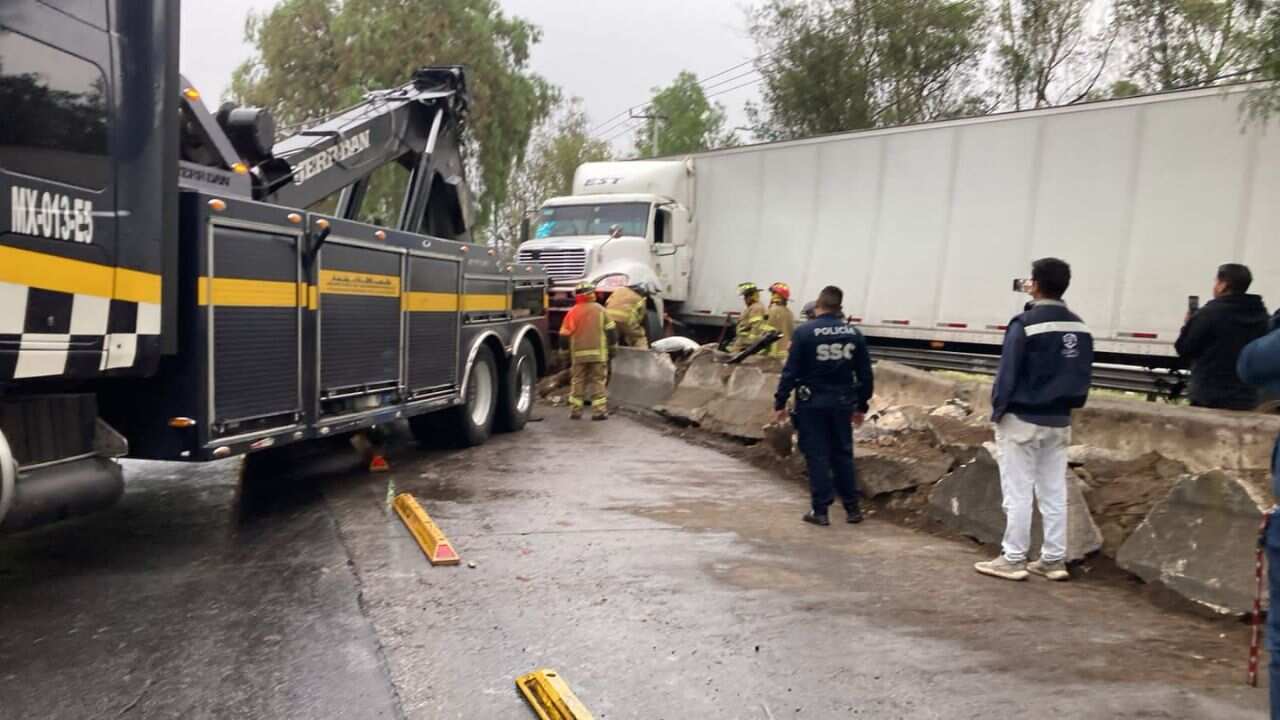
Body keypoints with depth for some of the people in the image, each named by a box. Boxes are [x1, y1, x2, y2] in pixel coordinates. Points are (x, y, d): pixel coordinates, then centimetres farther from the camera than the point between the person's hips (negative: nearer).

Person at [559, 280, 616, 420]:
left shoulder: (574, 311, -3)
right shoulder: (599, 309, -1)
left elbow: (564, 333, -6)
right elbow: (610, 329, -2)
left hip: (578, 353, 0)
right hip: (598, 352, 0)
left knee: (577, 381, 10)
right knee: (598, 381, 5)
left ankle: (575, 410, 11)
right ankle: (599, 411, 1)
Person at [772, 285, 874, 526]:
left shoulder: (804, 332, -10)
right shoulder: (853, 334, 2)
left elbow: (791, 371, -11)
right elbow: (865, 374, 6)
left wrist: (780, 402, -4)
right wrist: (861, 405, 16)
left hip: (812, 402, -3)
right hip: (842, 402, 4)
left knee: (817, 455, 3)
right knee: (843, 454, 14)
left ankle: (820, 510, 6)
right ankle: (852, 508, 20)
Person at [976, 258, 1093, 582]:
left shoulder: (1026, 324, -15)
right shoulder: (1079, 327, 6)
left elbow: (1008, 372, -14)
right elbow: (1084, 376, 10)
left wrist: (998, 409, -4)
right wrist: (1069, 405, 17)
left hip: (1022, 419, -6)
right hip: (1059, 421, 7)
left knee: (1018, 493, 0)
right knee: (1054, 493, 11)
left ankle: (1013, 559, 6)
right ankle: (1054, 560, 17)